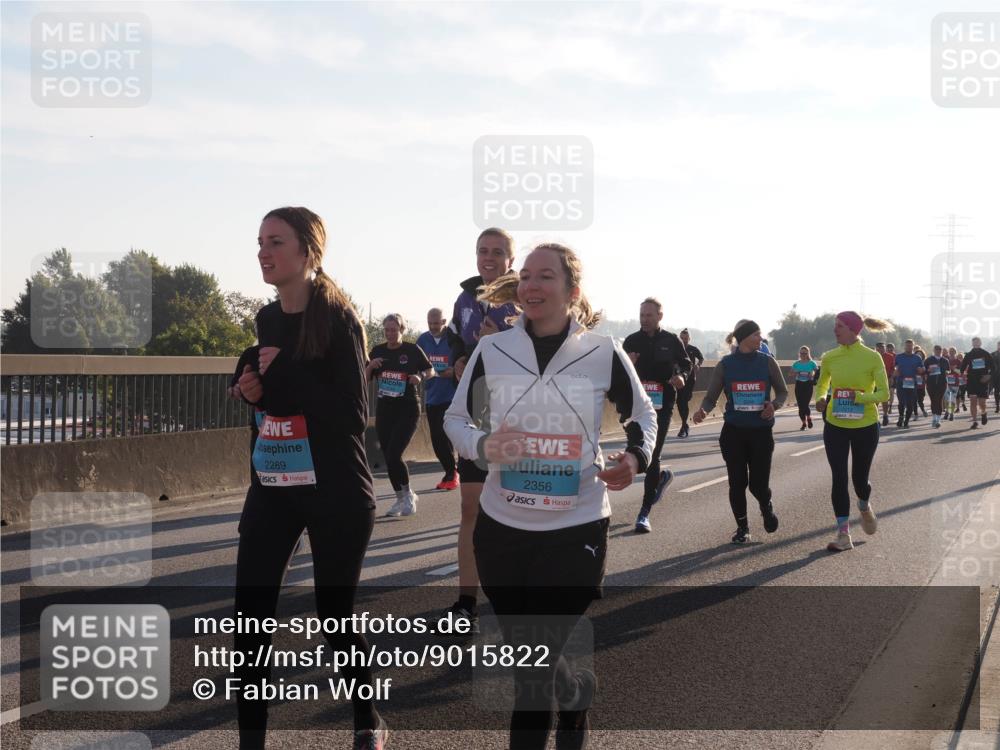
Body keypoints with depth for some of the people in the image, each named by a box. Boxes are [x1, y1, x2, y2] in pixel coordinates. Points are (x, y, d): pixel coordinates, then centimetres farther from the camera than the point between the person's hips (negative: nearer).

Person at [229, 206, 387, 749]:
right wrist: (251, 386, 1)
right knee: (249, 617, -2)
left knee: (335, 615, 6)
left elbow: (354, 415, -18)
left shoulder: (338, 320, -12)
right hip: (271, 487, 6)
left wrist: (284, 376, -21)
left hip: (333, 491, -6)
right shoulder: (267, 318, 8)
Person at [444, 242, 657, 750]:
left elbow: (642, 414, 12)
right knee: (525, 665, 12)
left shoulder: (604, 354, -4)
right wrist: (483, 446, -12)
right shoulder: (492, 351, -1)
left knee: (534, 669, -6)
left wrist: (636, 456, -9)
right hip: (501, 527, 3)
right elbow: (455, 418, 9)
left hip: (577, 529, -2)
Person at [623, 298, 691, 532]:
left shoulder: (671, 341, 2)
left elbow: (686, 363, 14)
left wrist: (682, 376, -9)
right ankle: (661, 476, 40)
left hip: (662, 405, -2)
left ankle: (645, 512, -1)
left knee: (652, 456, -5)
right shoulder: (631, 341, 5)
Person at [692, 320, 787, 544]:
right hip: (733, 431, 0)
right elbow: (711, 397, -1)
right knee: (737, 482, 2)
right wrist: (703, 411, -23)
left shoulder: (767, 362, -1)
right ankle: (742, 527, 21)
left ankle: (766, 507, 34)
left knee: (758, 484, -2)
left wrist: (774, 405, -14)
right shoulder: (725, 365, -3)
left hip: (761, 431, 0)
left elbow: (782, 392, 8)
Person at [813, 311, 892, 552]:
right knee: (839, 479, -4)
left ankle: (865, 508, 44)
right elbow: (822, 384, 14)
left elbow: (883, 393, -10)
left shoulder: (872, 357, -11)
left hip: (866, 426, -2)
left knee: (859, 478, 8)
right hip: (836, 426, 2)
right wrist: (820, 399, -8)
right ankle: (843, 535, 3)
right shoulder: (829, 358, -2)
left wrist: (859, 397, -26)